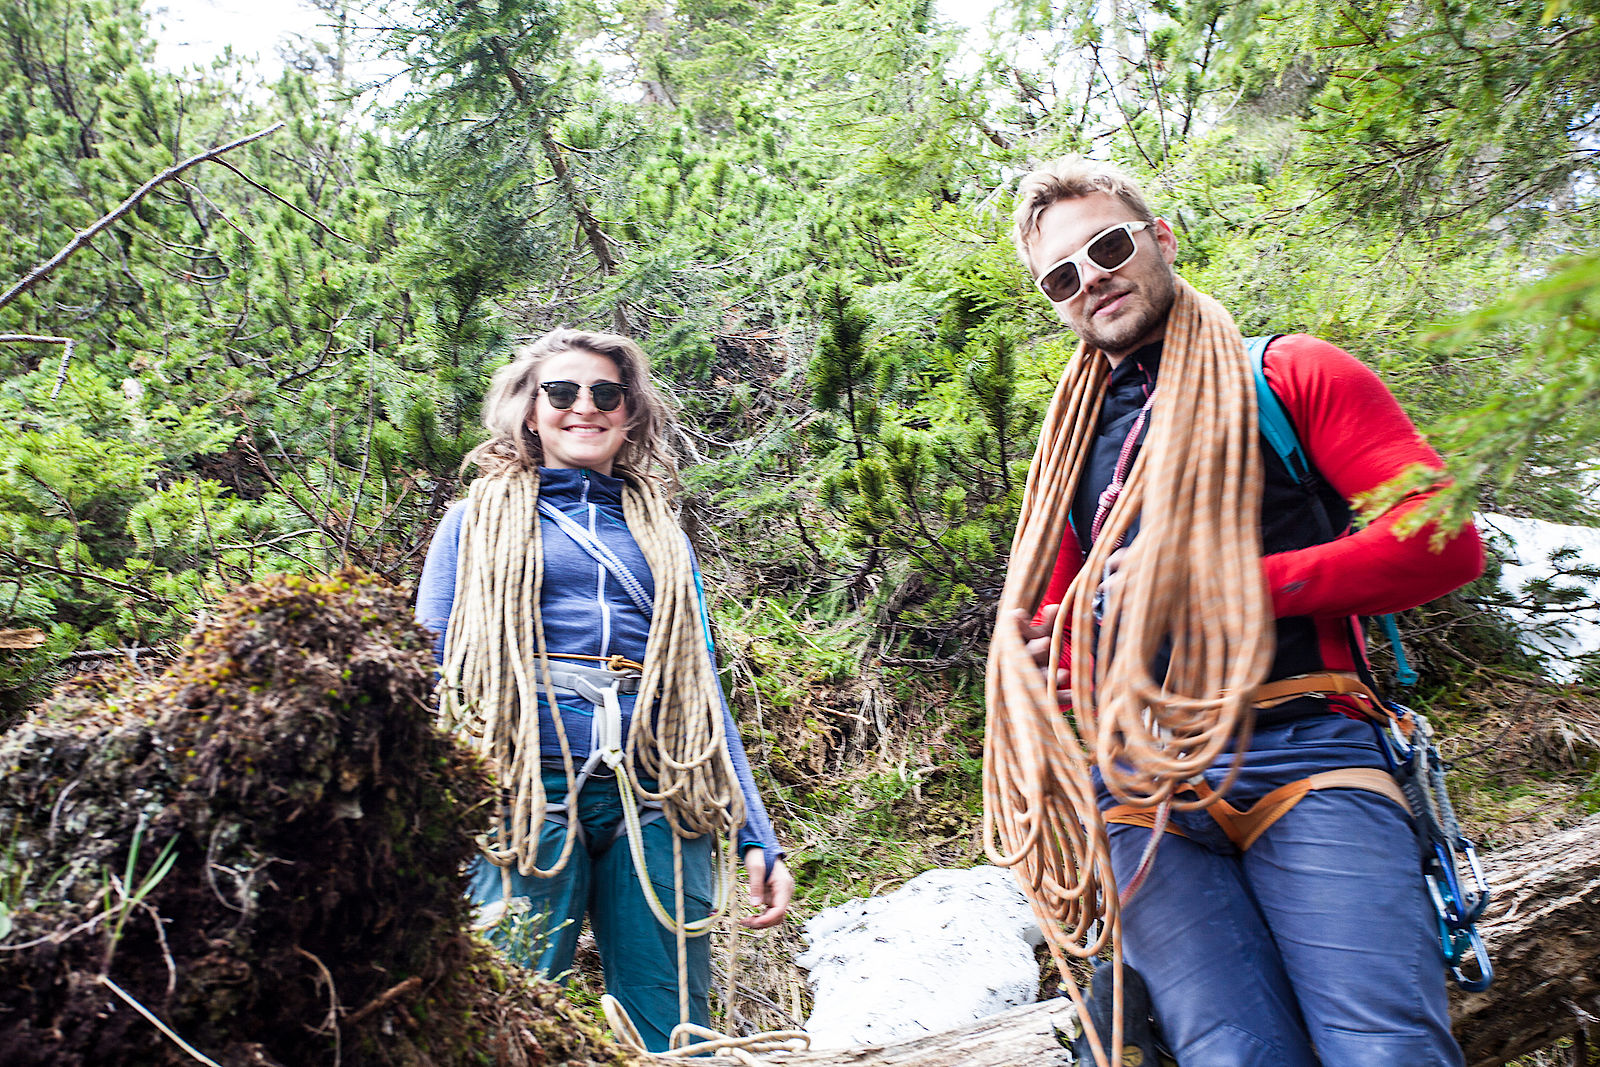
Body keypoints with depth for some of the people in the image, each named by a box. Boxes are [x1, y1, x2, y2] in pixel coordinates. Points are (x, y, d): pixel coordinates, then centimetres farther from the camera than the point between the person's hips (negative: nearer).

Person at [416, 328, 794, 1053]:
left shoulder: (660, 534, 19)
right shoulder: (482, 520, 12)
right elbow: (434, 677, 5)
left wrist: (758, 839, 10)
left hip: (657, 800, 3)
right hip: (530, 790, -2)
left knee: (675, 1034, 4)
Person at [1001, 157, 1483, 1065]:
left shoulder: (1290, 376, 12)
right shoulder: (1073, 447, 23)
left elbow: (1444, 539, 0)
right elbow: (1057, 622, 30)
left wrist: (1224, 582, -9)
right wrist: (1044, 658, 5)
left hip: (1301, 754, -2)